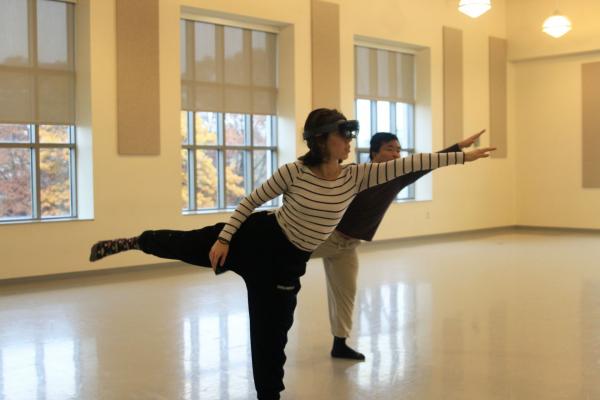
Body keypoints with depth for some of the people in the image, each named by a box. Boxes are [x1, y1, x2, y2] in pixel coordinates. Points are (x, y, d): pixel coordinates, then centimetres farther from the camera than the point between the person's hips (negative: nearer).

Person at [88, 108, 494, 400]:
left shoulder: (355, 176, -10)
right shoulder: (294, 172, -18)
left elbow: (409, 163, -14)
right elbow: (251, 201, -7)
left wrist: (464, 155, -15)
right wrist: (224, 237, -11)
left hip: (287, 261, 2)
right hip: (256, 238, -2)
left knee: (272, 336, 8)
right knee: (186, 244, 9)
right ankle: (132, 241, 38)